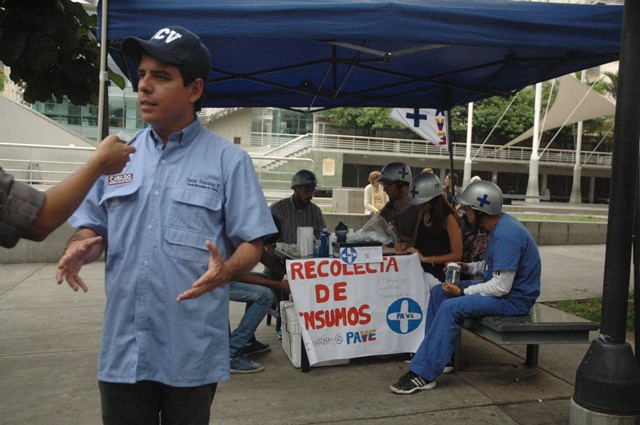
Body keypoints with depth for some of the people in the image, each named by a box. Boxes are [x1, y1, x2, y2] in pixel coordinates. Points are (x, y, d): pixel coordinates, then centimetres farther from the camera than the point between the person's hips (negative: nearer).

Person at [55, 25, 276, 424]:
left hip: (193, 350, -3)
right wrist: (80, 247, -9)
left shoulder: (229, 160, -3)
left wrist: (225, 270, -25)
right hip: (122, 347, 3)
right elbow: (93, 226, 14)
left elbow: (251, 242, -5)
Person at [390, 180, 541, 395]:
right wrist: (467, 267, 3)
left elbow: (501, 287, -27)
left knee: (451, 308, -26)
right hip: (501, 285, 10)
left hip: (514, 298, -10)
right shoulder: (500, 224, 5)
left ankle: (423, 374, -20)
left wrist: (463, 291, -17)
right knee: (439, 292, 5)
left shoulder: (506, 235, -26)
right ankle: (434, 355, 8)